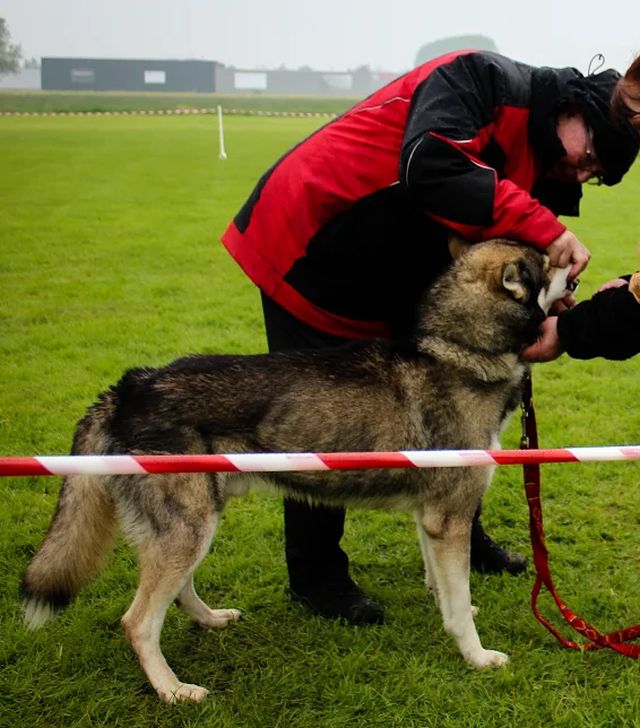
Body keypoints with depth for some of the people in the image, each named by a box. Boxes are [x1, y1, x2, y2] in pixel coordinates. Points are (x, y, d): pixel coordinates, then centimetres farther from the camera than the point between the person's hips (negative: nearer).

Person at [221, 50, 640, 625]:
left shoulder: (540, 168, 5)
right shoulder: (483, 81, -21)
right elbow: (431, 167, -38)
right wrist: (543, 228, -36)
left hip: (390, 283, 9)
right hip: (308, 249, -9)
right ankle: (316, 575, 16)